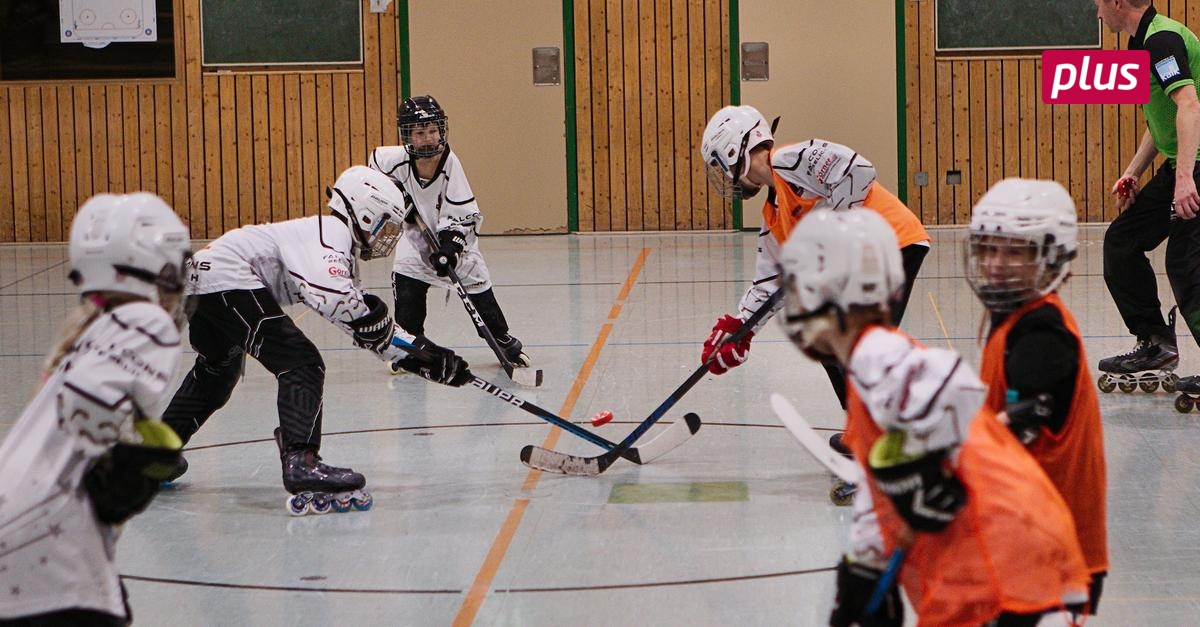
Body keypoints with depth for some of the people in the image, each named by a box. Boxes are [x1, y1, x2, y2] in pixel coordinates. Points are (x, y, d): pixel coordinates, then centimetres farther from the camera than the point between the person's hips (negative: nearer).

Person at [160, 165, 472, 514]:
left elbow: (371, 328, 20)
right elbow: (328, 293, -33)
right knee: (301, 365, -16)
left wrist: (426, 356, 14)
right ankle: (301, 464, -27)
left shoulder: (343, 255, 20)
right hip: (229, 279, -11)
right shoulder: (331, 232, -11)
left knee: (217, 371, 31)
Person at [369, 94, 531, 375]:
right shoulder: (396, 159, -23)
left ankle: (506, 343, 19)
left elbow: (463, 214, -25)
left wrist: (450, 246, -34)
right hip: (417, 234, 2)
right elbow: (375, 162, 3)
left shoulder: (450, 162, -29)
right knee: (406, 287, -11)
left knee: (480, 292, 0)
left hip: (454, 236, -2)